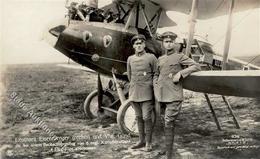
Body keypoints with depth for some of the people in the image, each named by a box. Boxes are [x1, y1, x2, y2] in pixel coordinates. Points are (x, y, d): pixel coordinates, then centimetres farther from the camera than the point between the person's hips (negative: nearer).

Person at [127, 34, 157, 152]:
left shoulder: (151, 58, -4)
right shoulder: (130, 59, 9)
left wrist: (149, 84, 7)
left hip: (146, 93, -4)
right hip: (134, 92, 4)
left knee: (146, 118, -3)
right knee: (138, 117, 12)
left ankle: (148, 143, 10)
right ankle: (141, 140, 24)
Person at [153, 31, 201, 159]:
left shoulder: (180, 57, 1)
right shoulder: (160, 59, 17)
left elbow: (196, 66, -6)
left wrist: (180, 73, -14)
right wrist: (156, 85, 12)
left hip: (174, 97, -5)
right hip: (161, 96, 6)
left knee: (169, 125, -12)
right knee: (167, 125, 17)